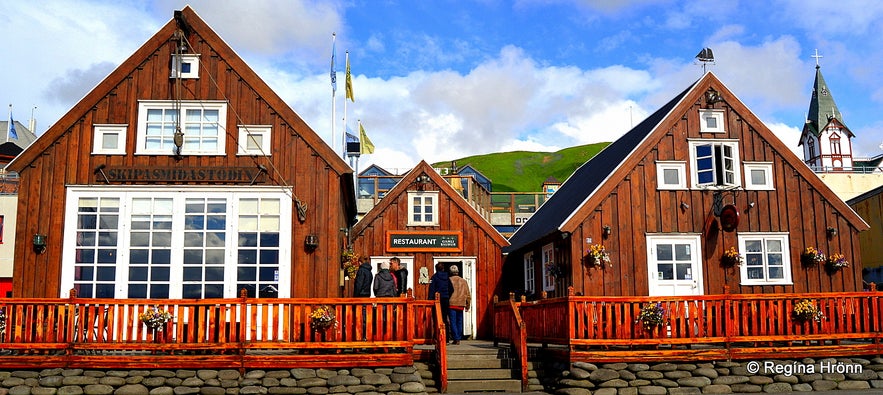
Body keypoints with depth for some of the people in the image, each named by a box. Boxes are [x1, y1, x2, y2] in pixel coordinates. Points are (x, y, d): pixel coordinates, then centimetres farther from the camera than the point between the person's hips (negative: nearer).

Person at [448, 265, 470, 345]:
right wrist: (467, 305, 19)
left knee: (453, 322, -1)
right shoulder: (464, 281, 9)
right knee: (459, 322, 13)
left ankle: (456, 339, -8)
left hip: (452, 304, -3)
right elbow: (468, 294, 11)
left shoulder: (449, 280, -2)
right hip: (461, 305, 3)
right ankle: (459, 339, 14)